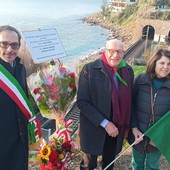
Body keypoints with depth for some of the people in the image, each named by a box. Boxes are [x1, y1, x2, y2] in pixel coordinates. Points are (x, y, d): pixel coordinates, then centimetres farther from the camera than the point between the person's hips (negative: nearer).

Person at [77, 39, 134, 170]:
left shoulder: (128, 70, -2)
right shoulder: (89, 69, -17)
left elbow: (129, 99, 7)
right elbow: (82, 102, -18)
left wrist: (126, 125, 6)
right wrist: (105, 123, -22)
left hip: (117, 129, 4)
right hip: (94, 130, -4)